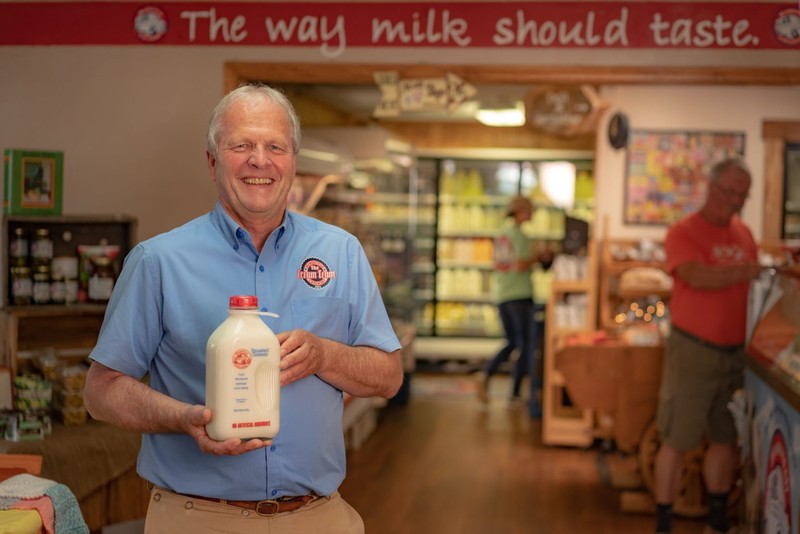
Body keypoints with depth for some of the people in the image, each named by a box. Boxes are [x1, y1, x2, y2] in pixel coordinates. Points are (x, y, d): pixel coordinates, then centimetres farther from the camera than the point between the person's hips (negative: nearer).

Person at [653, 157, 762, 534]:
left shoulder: (744, 233, 10)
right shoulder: (683, 232, -8)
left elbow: (749, 284, 16)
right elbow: (697, 276, -23)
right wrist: (747, 271, -24)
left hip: (735, 351, 6)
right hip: (693, 348, -6)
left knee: (725, 439, 13)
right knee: (677, 441, -1)